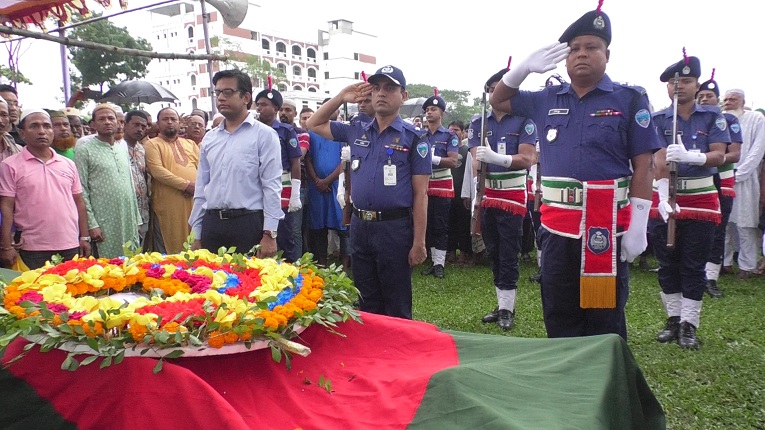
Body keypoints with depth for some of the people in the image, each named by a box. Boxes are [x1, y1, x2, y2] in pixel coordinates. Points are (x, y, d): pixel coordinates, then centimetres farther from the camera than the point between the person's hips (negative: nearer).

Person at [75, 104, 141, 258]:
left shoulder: (123, 147, 14)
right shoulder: (84, 148, -4)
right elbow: (81, 190, -7)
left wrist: (136, 218, 13)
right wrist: (91, 224, -12)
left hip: (128, 222, 5)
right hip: (104, 225, -5)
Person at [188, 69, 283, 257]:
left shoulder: (264, 135, -2)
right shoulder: (209, 138, 13)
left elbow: (271, 187, -7)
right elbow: (201, 188, 15)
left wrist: (269, 234, -13)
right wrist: (196, 236, 13)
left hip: (248, 224, -5)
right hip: (212, 224, 5)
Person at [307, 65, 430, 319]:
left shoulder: (413, 139, -4)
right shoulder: (356, 133, 9)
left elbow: (420, 194, -6)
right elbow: (314, 124, 21)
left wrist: (419, 242, -11)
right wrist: (341, 98, 8)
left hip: (395, 228, -4)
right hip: (359, 226, 5)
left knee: (397, 308, 6)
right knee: (366, 304, 15)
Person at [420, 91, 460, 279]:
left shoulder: (450, 136, -2)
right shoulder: (421, 136, 11)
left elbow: (453, 161, -13)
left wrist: (433, 159, -25)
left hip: (442, 185, -4)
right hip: (424, 184, 4)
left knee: (441, 226, -2)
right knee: (428, 225, 7)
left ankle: (440, 264, 3)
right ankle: (434, 262, 16)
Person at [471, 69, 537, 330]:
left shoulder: (524, 121, -3)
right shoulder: (478, 123, 8)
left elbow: (527, 159, -14)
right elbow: (475, 159, -2)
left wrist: (495, 157, -30)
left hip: (513, 196, -4)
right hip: (487, 195, 4)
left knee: (509, 255, -2)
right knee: (493, 253, 11)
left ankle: (507, 308, 7)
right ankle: (501, 304, 22)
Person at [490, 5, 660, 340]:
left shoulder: (629, 99, -2)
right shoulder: (546, 100, 10)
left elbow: (643, 166, -4)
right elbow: (498, 101, 23)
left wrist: (637, 227, -11)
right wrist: (524, 68, 5)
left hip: (606, 226, -4)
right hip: (556, 225, 4)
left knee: (605, 320, 5)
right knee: (558, 318, 12)